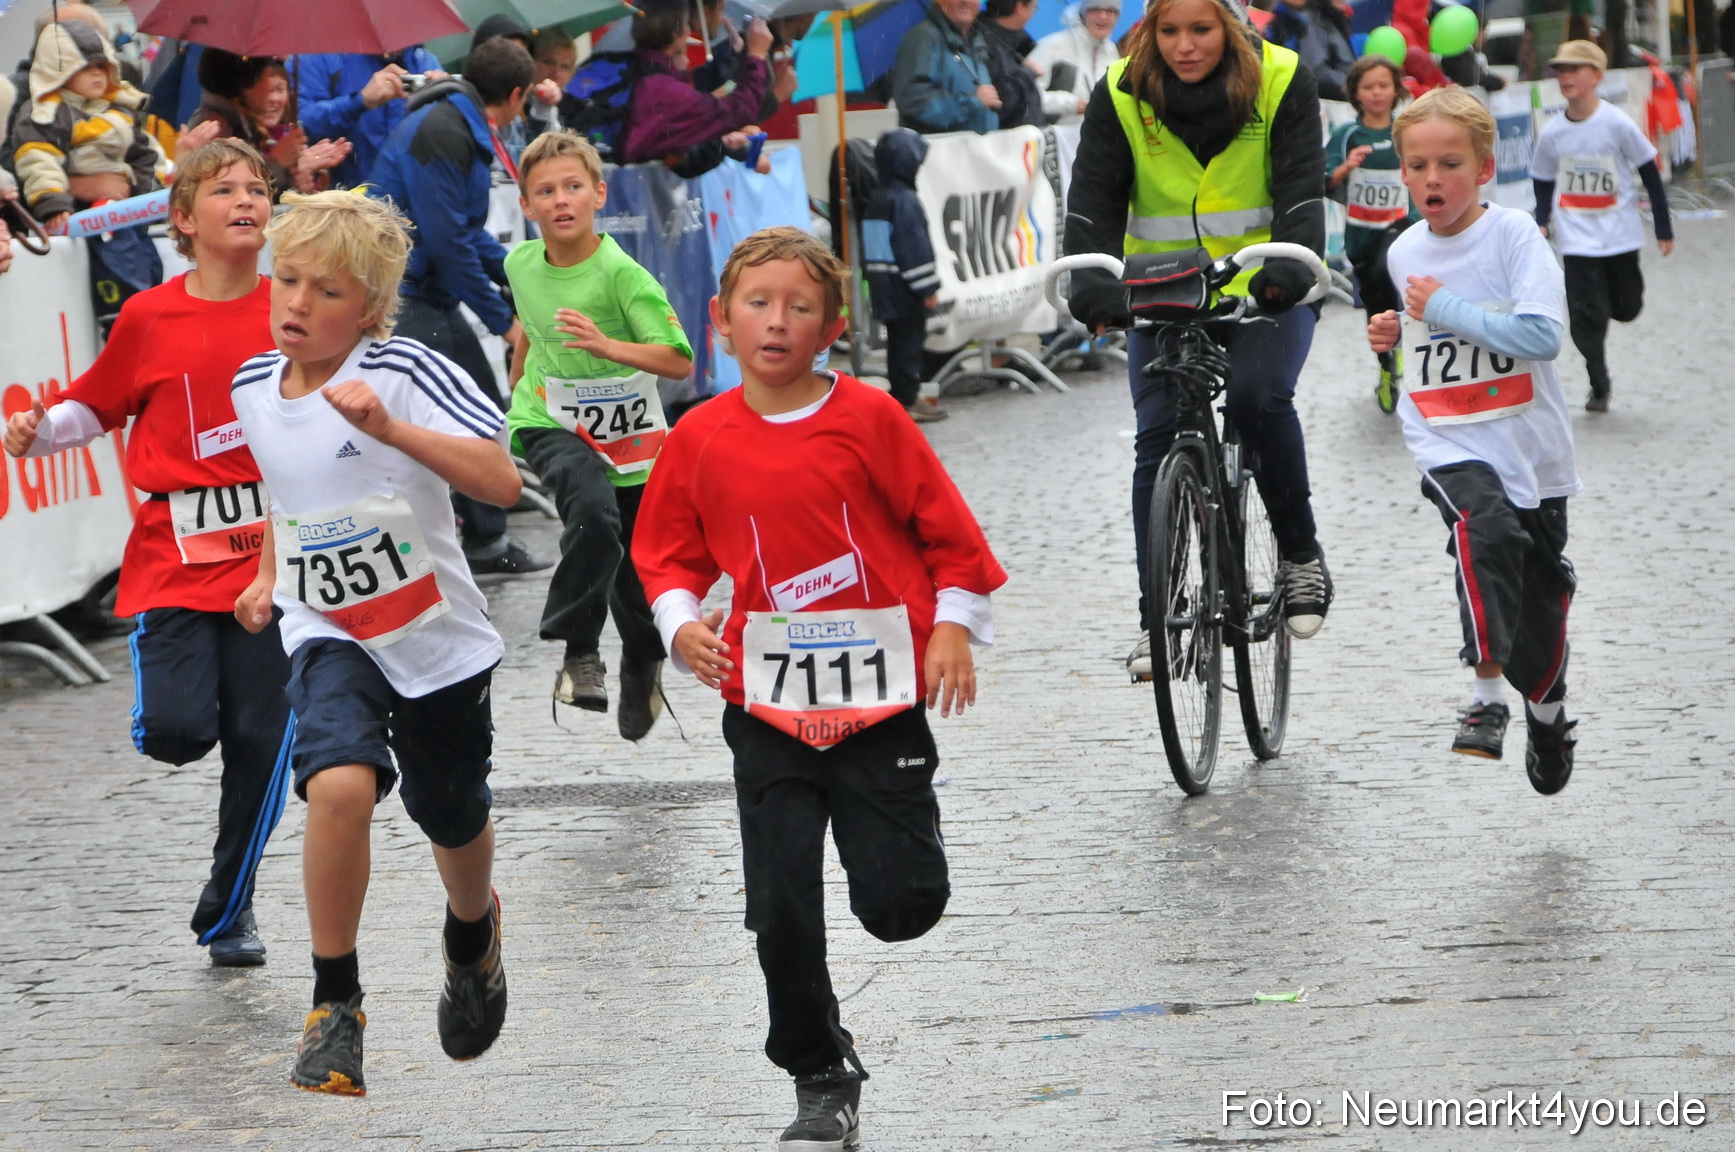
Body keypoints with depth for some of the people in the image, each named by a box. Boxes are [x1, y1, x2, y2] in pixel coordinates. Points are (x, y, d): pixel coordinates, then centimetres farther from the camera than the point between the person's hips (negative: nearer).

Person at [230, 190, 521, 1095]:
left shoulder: (404, 373, -19)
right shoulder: (253, 387, -1)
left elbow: (501, 483, -30)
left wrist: (390, 429, -39)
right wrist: (270, 575, 19)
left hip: (438, 638, -2)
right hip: (329, 635, 2)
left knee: (453, 821, 16)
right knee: (339, 784, -27)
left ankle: (472, 930, 54)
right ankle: (334, 1004, -13)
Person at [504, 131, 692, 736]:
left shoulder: (622, 273, -20)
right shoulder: (521, 264, -5)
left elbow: (678, 362, -25)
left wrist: (606, 345, -39)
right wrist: (516, 386, 29)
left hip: (628, 439, -1)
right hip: (551, 425, 1)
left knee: (637, 580, 11)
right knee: (593, 509, -33)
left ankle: (642, 667, 43)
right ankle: (579, 653, -24)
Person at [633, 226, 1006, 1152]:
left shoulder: (868, 419, -6)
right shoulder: (700, 440, 0)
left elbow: (946, 528, 1)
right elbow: (668, 552, 12)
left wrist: (953, 628, -5)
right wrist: (682, 624, -5)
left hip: (880, 693, -2)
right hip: (768, 703, 2)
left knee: (901, 908, -3)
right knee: (781, 911, 0)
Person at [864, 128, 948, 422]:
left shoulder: (877, 199, 13)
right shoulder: (905, 200, -16)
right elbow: (916, 246, -19)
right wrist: (928, 289, -15)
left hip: (884, 286, 9)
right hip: (905, 288, -9)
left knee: (898, 340, 14)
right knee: (910, 340, -4)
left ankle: (902, 395, 19)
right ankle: (908, 400, -3)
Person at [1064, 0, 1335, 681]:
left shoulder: (1280, 82, -9)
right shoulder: (1121, 93, -6)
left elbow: (1301, 185, -16)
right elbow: (1094, 197, -12)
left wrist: (1291, 265, -35)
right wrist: (1093, 283, -29)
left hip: (1264, 291, -2)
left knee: (1258, 395, -28)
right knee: (1157, 435, -10)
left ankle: (1301, 554, -9)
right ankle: (1155, 613, -2)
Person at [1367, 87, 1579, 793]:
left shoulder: (1512, 234, -10)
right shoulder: (1405, 252, 7)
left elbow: (1541, 334, -23)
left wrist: (1445, 307, -18)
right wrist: (1397, 332, 7)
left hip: (1527, 444, -1)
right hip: (1446, 444, 1)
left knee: (1542, 601, 9)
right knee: (1485, 527, -30)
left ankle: (1546, 710, 36)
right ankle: (1487, 694, -27)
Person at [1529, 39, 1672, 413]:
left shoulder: (1617, 123, -11)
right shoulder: (1552, 133, -4)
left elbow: (1650, 175, -2)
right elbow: (1543, 183, 10)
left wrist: (1663, 227, 1)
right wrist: (1541, 222, -6)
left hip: (1620, 232, -1)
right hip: (1577, 238, 1)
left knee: (1626, 308, 8)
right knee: (1586, 313, -6)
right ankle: (1599, 386, 6)